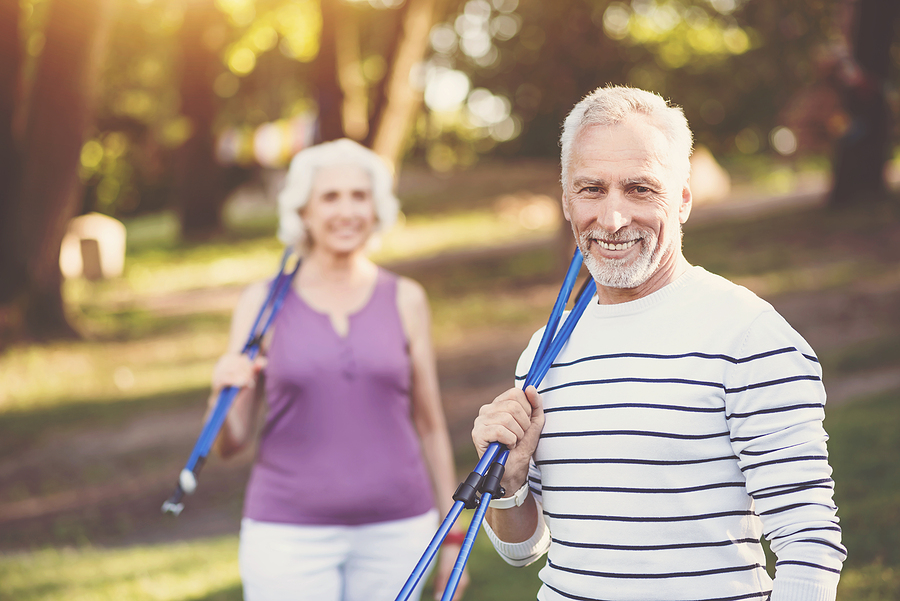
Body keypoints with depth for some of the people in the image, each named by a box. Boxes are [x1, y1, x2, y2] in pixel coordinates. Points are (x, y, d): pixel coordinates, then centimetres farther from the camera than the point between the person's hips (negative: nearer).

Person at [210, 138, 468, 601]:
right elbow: (230, 445, 2)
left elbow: (431, 427, 10)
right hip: (289, 532, -1)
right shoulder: (264, 302, 1)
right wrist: (223, 396, -19)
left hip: (394, 531, 1)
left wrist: (454, 536, 9)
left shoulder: (405, 300, 5)